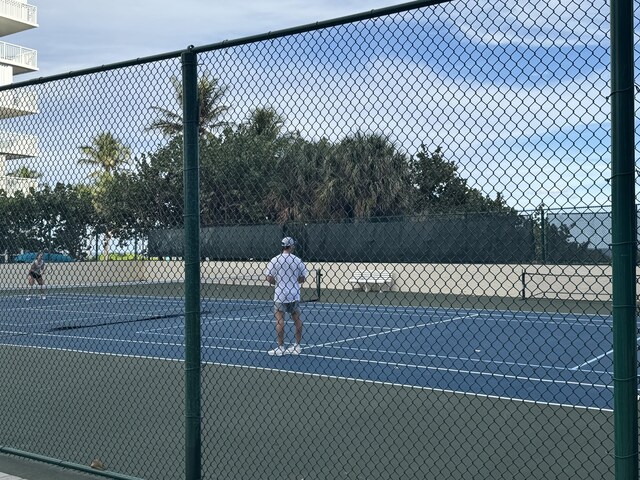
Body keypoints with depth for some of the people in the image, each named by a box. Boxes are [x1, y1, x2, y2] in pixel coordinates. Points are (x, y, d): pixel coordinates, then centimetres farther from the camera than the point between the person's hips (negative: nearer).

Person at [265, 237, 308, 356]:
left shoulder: (275, 260, -6)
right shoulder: (298, 261, -2)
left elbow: (269, 278, -7)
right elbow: (302, 279, 2)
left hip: (280, 295, -2)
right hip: (294, 295, 2)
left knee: (279, 320, 2)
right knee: (297, 319, 13)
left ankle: (280, 348, 2)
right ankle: (297, 346, 19)